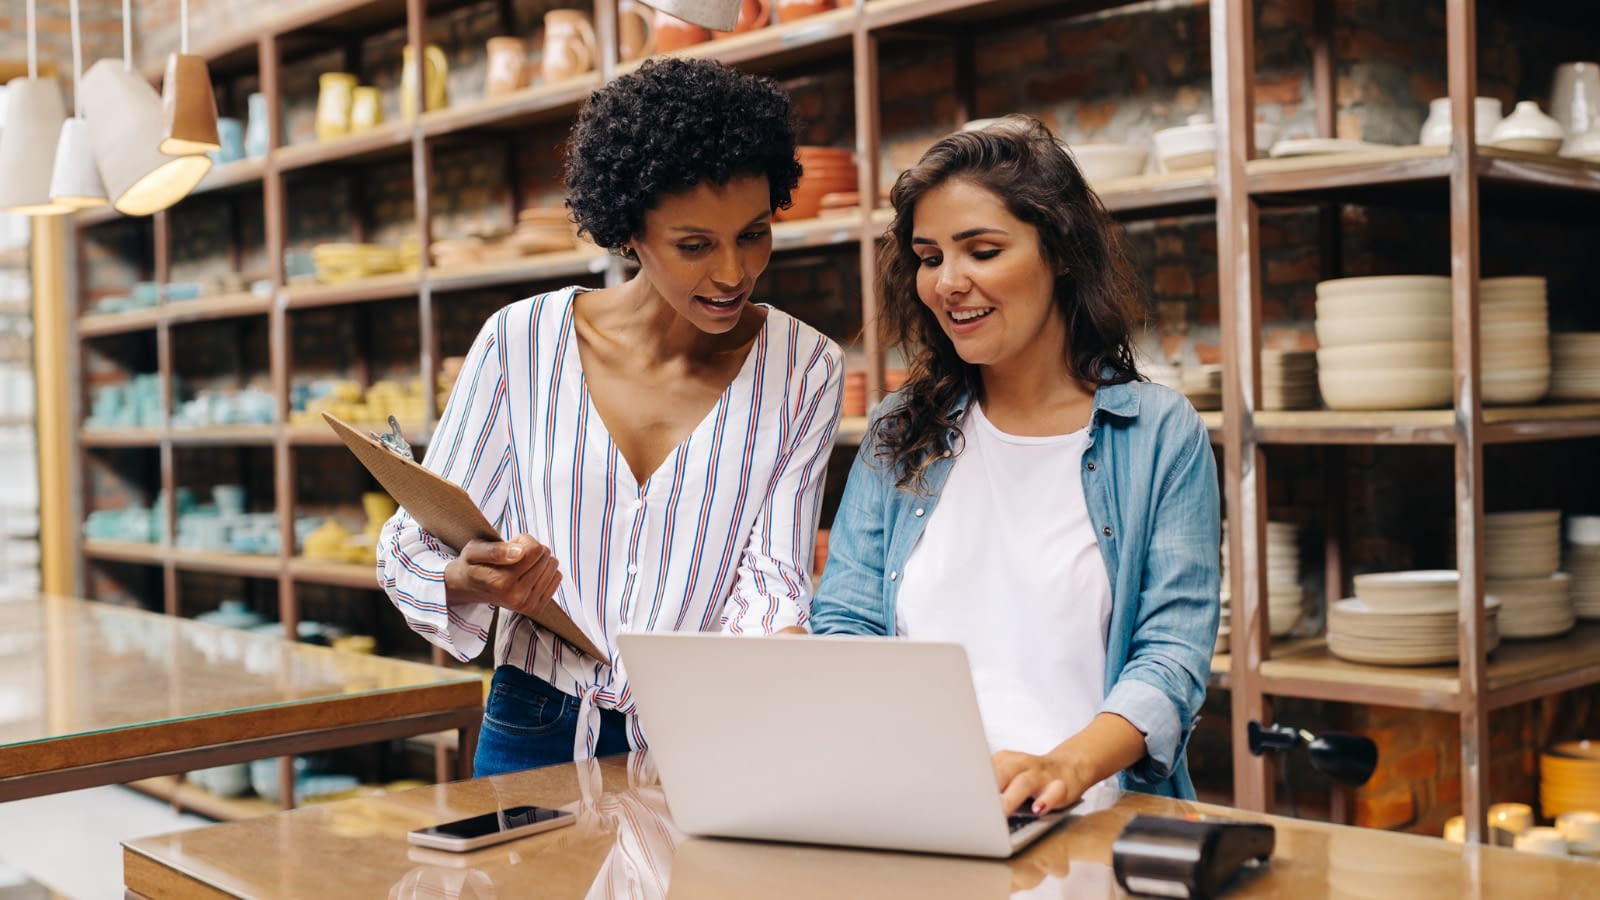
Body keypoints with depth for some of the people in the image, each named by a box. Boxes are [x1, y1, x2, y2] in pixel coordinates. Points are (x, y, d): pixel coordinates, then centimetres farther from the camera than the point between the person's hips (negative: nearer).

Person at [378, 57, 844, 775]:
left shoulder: (804, 371, 0)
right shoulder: (521, 342, -2)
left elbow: (770, 576, -4)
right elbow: (411, 547, 3)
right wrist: (468, 582, -21)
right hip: (537, 741, 0)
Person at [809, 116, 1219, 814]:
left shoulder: (1162, 435, 6)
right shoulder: (899, 435, 15)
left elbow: (1172, 653, -2)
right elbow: (844, 624, 10)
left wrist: (1067, 768, -23)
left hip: (1094, 822, -2)